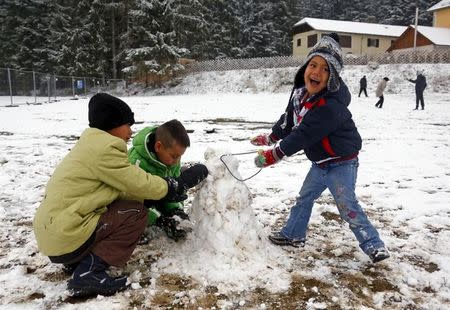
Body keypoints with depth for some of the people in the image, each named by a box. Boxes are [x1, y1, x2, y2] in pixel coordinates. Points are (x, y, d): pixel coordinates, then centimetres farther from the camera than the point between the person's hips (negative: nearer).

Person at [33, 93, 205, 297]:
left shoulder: (94, 144, 14)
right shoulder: (104, 148, -18)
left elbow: (124, 188, 12)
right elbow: (140, 184, -13)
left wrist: (166, 192, 8)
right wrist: (180, 183, 1)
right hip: (64, 237, -10)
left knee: (122, 205, 16)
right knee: (136, 214, -5)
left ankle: (78, 261, 15)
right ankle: (88, 273, -7)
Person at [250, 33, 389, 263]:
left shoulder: (332, 105, -32)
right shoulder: (300, 91, -5)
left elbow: (304, 135, -31)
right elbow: (289, 119, 11)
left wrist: (275, 154, -25)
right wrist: (270, 137, 18)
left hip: (341, 162, -9)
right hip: (320, 162, 9)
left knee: (347, 206, -10)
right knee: (304, 198, 19)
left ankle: (375, 246, 6)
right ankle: (293, 235, 36)